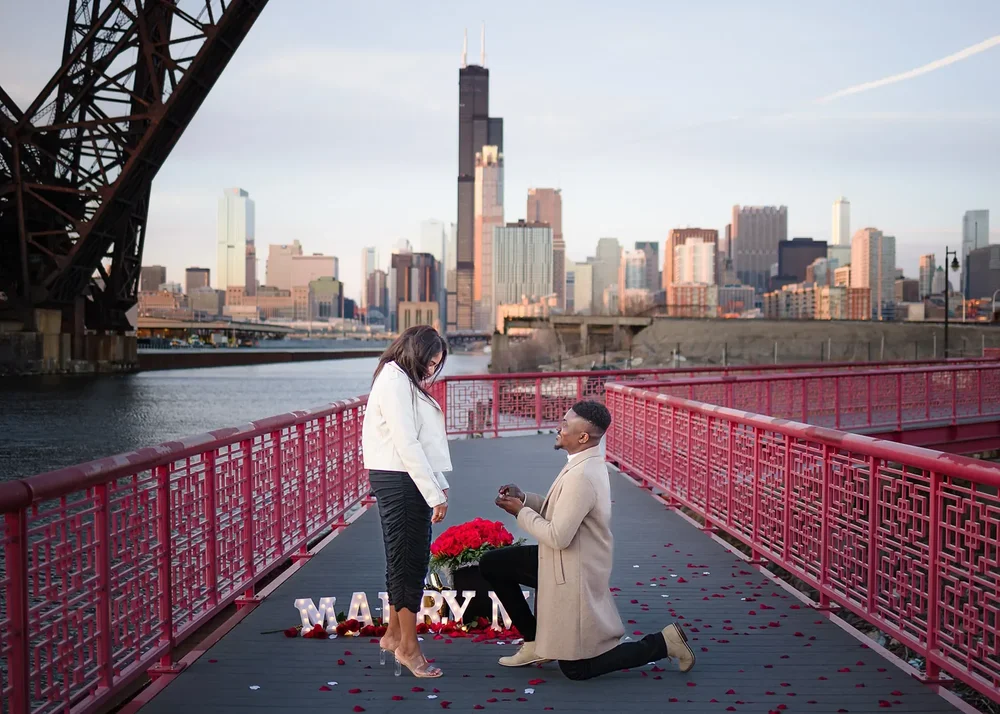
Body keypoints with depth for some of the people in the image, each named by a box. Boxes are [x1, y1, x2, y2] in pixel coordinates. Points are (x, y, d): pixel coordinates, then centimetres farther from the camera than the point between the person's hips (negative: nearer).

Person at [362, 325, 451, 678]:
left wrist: (440, 484, 12)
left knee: (405, 559, 17)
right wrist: (435, 494, -18)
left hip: (408, 482, 10)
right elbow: (407, 444, -19)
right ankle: (408, 646, 8)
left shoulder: (407, 382, 17)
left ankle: (394, 636, 29)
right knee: (409, 560, -2)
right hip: (399, 481, -10)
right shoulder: (394, 382, -14)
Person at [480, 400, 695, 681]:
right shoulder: (586, 462, 3)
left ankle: (663, 642, 8)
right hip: (562, 561, 10)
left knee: (576, 668, 2)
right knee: (491, 564, 12)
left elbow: (558, 536, -27)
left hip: (573, 573, -10)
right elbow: (561, 511, 14)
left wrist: (521, 512, -14)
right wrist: (525, 498, 1)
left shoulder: (581, 476, -29)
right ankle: (535, 641, 19)